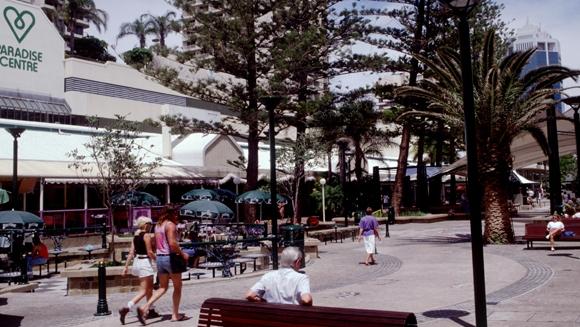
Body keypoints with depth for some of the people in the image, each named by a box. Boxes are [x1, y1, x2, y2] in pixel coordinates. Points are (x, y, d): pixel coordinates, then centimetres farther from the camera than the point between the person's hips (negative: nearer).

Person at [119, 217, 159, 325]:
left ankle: (151, 311, 28)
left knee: (149, 288, 20)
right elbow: (150, 252, -15)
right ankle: (126, 309, -21)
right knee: (143, 291, -7)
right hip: (145, 262, -9)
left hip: (137, 262, 9)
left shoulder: (136, 235, 11)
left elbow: (131, 252, 10)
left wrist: (126, 266, 10)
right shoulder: (147, 235, -12)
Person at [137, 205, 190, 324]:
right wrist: (182, 254, -13)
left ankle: (145, 308, -3)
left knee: (162, 287, 14)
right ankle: (175, 315, 13)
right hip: (170, 257, -8)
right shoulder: (170, 224, -13)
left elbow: (155, 244, 17)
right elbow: (172, 243, -24)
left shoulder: (158, 225, 13)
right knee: (177, 287, 8)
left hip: (159, 257, 8)